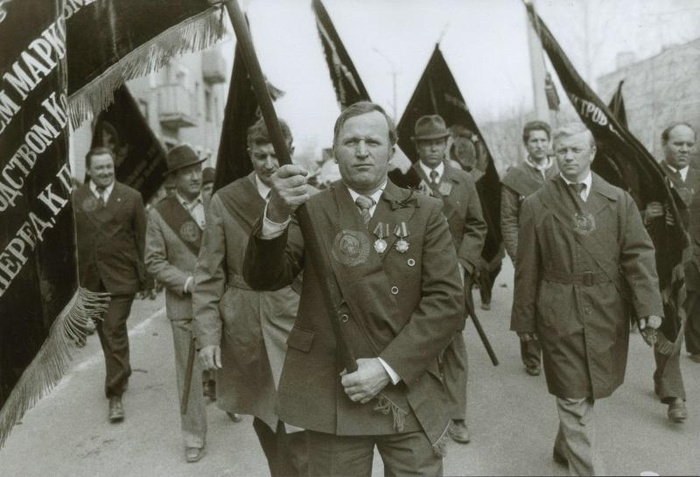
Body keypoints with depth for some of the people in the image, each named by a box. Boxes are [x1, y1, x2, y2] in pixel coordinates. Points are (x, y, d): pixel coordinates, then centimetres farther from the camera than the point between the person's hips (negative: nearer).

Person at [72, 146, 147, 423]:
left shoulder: (131, 197, -1)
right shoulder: (75, 198, 3)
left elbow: (142, 238, 1)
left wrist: (144, 274, -2)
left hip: (121, 277, -3)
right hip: (90, 277, 3)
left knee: (114, 331, -6)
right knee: (105, 332, 16)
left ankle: (115, 394, 3)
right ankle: (121, 374, 38)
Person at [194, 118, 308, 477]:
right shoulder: (225, 201, -1)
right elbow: (209, 275, 1)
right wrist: (208, 333, -5)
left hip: (297, 324, -1)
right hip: (244, 328, 2)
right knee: (264, 420, 16)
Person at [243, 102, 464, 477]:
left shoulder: (425, 213, 2)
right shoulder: (310, 212, 1)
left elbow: (447, 302, -5)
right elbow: (262, 278, -12)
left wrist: (389, 367, -14)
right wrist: (277, 215, -31)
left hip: (412, 395, 1)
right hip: (331, 396, 0)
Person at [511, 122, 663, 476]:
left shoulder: (619, 200, 4)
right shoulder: (536, 205, -1)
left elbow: (638, 255, -1)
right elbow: (527, 269, 0)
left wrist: (649, 309, -12)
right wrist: (524, 320, 1)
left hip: (607, 312, 3)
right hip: (560, 313, -3)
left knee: (584, 391, 19)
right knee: (574, 397, 1)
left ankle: (566, 447, 43)